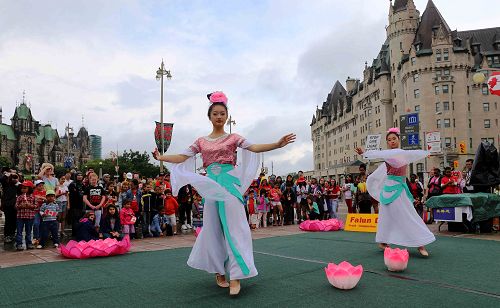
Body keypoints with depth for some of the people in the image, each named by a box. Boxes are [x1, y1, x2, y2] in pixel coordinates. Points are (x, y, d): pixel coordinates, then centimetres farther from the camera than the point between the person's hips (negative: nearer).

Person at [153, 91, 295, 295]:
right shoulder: (201, 141, 14)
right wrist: (161, 157, 5)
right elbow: (182, 158, 13)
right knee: (213, 229, 6)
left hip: (229, 185, -3)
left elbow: (255, 148, -7)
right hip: (211, 186, 3)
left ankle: (235, 276, -7)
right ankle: (218, 272, 19)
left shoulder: (233, 138, 6)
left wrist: (278, 144, -18)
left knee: (233, 227, -8)